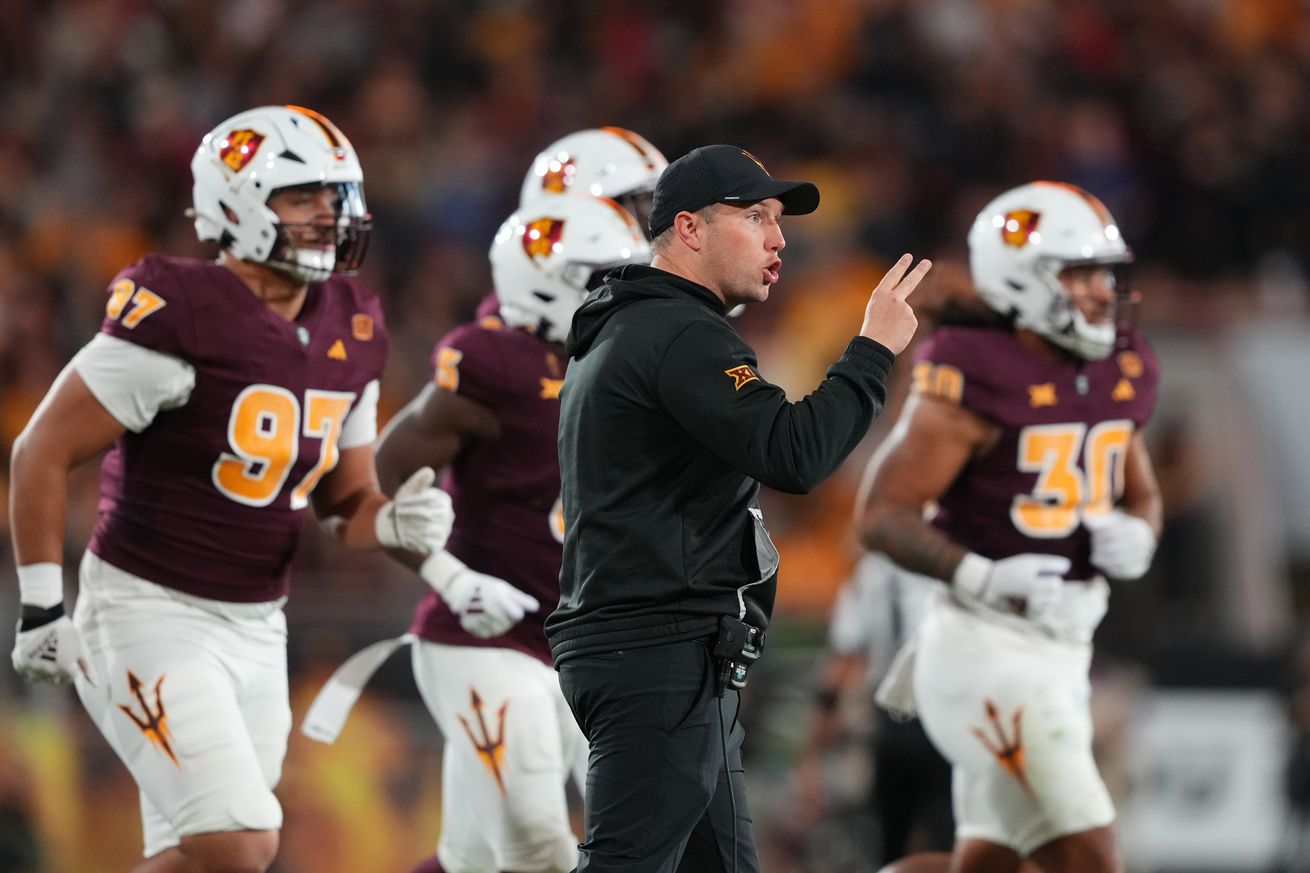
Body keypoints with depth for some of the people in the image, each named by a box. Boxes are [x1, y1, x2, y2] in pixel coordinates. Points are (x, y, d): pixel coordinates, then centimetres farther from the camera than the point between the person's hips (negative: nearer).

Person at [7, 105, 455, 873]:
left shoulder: (349, 333, 5)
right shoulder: (179, 316, -18)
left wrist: (396, 522, -8)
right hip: (148, 614, -8)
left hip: (256, 629, 8)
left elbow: (347, 499, 15)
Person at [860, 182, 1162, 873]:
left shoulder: (1117, 376, 9)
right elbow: (884, 516, -15)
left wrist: (1135, 534, -1)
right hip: (988, 652, -9)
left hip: (1061, 652, 9)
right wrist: (985, 579, -30)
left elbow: (1142, 497, 24)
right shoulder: (977, 382, -15)